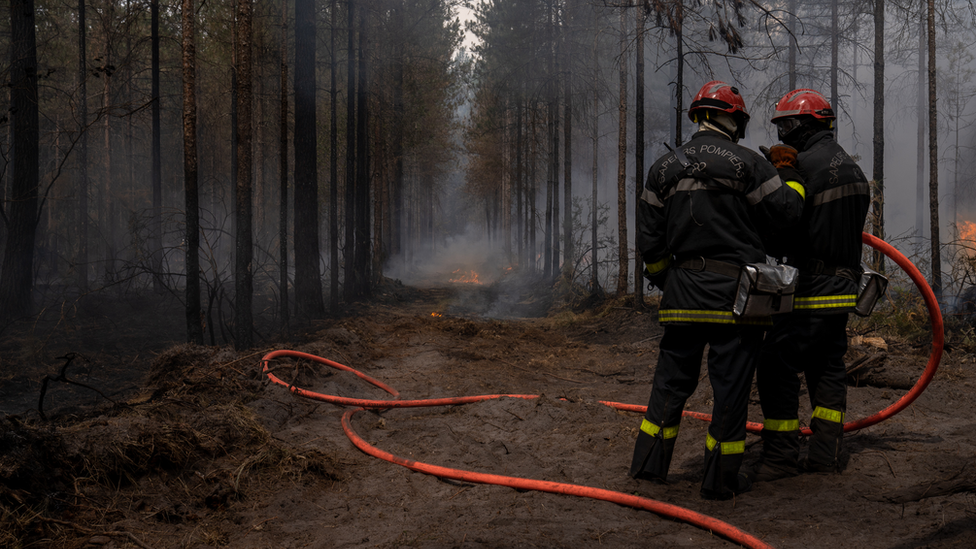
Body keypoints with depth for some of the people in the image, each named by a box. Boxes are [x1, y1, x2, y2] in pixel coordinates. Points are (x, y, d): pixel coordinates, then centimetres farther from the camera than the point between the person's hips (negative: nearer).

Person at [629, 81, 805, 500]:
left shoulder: (665, 168, 8)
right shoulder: (747, 164, -6)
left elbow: (649, 240, 8)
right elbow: (786, 210, -4)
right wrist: (797, 179, 15)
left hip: (683, 291, 4)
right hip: (735, 292, -4)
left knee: (672, 379, 14)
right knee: (731, 385, 4)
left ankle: (649, 464, 17)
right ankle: (721, 479, 10)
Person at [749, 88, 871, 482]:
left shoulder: (802, 165, -14)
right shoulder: (852, 168, 14)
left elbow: (786, 232, -16)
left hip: (810, 288, -9)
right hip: (844, 285, 9)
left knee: (778, 366, -4)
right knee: (827, 367, 14)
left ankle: (780, 454, -2)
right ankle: (826, 451, 18)